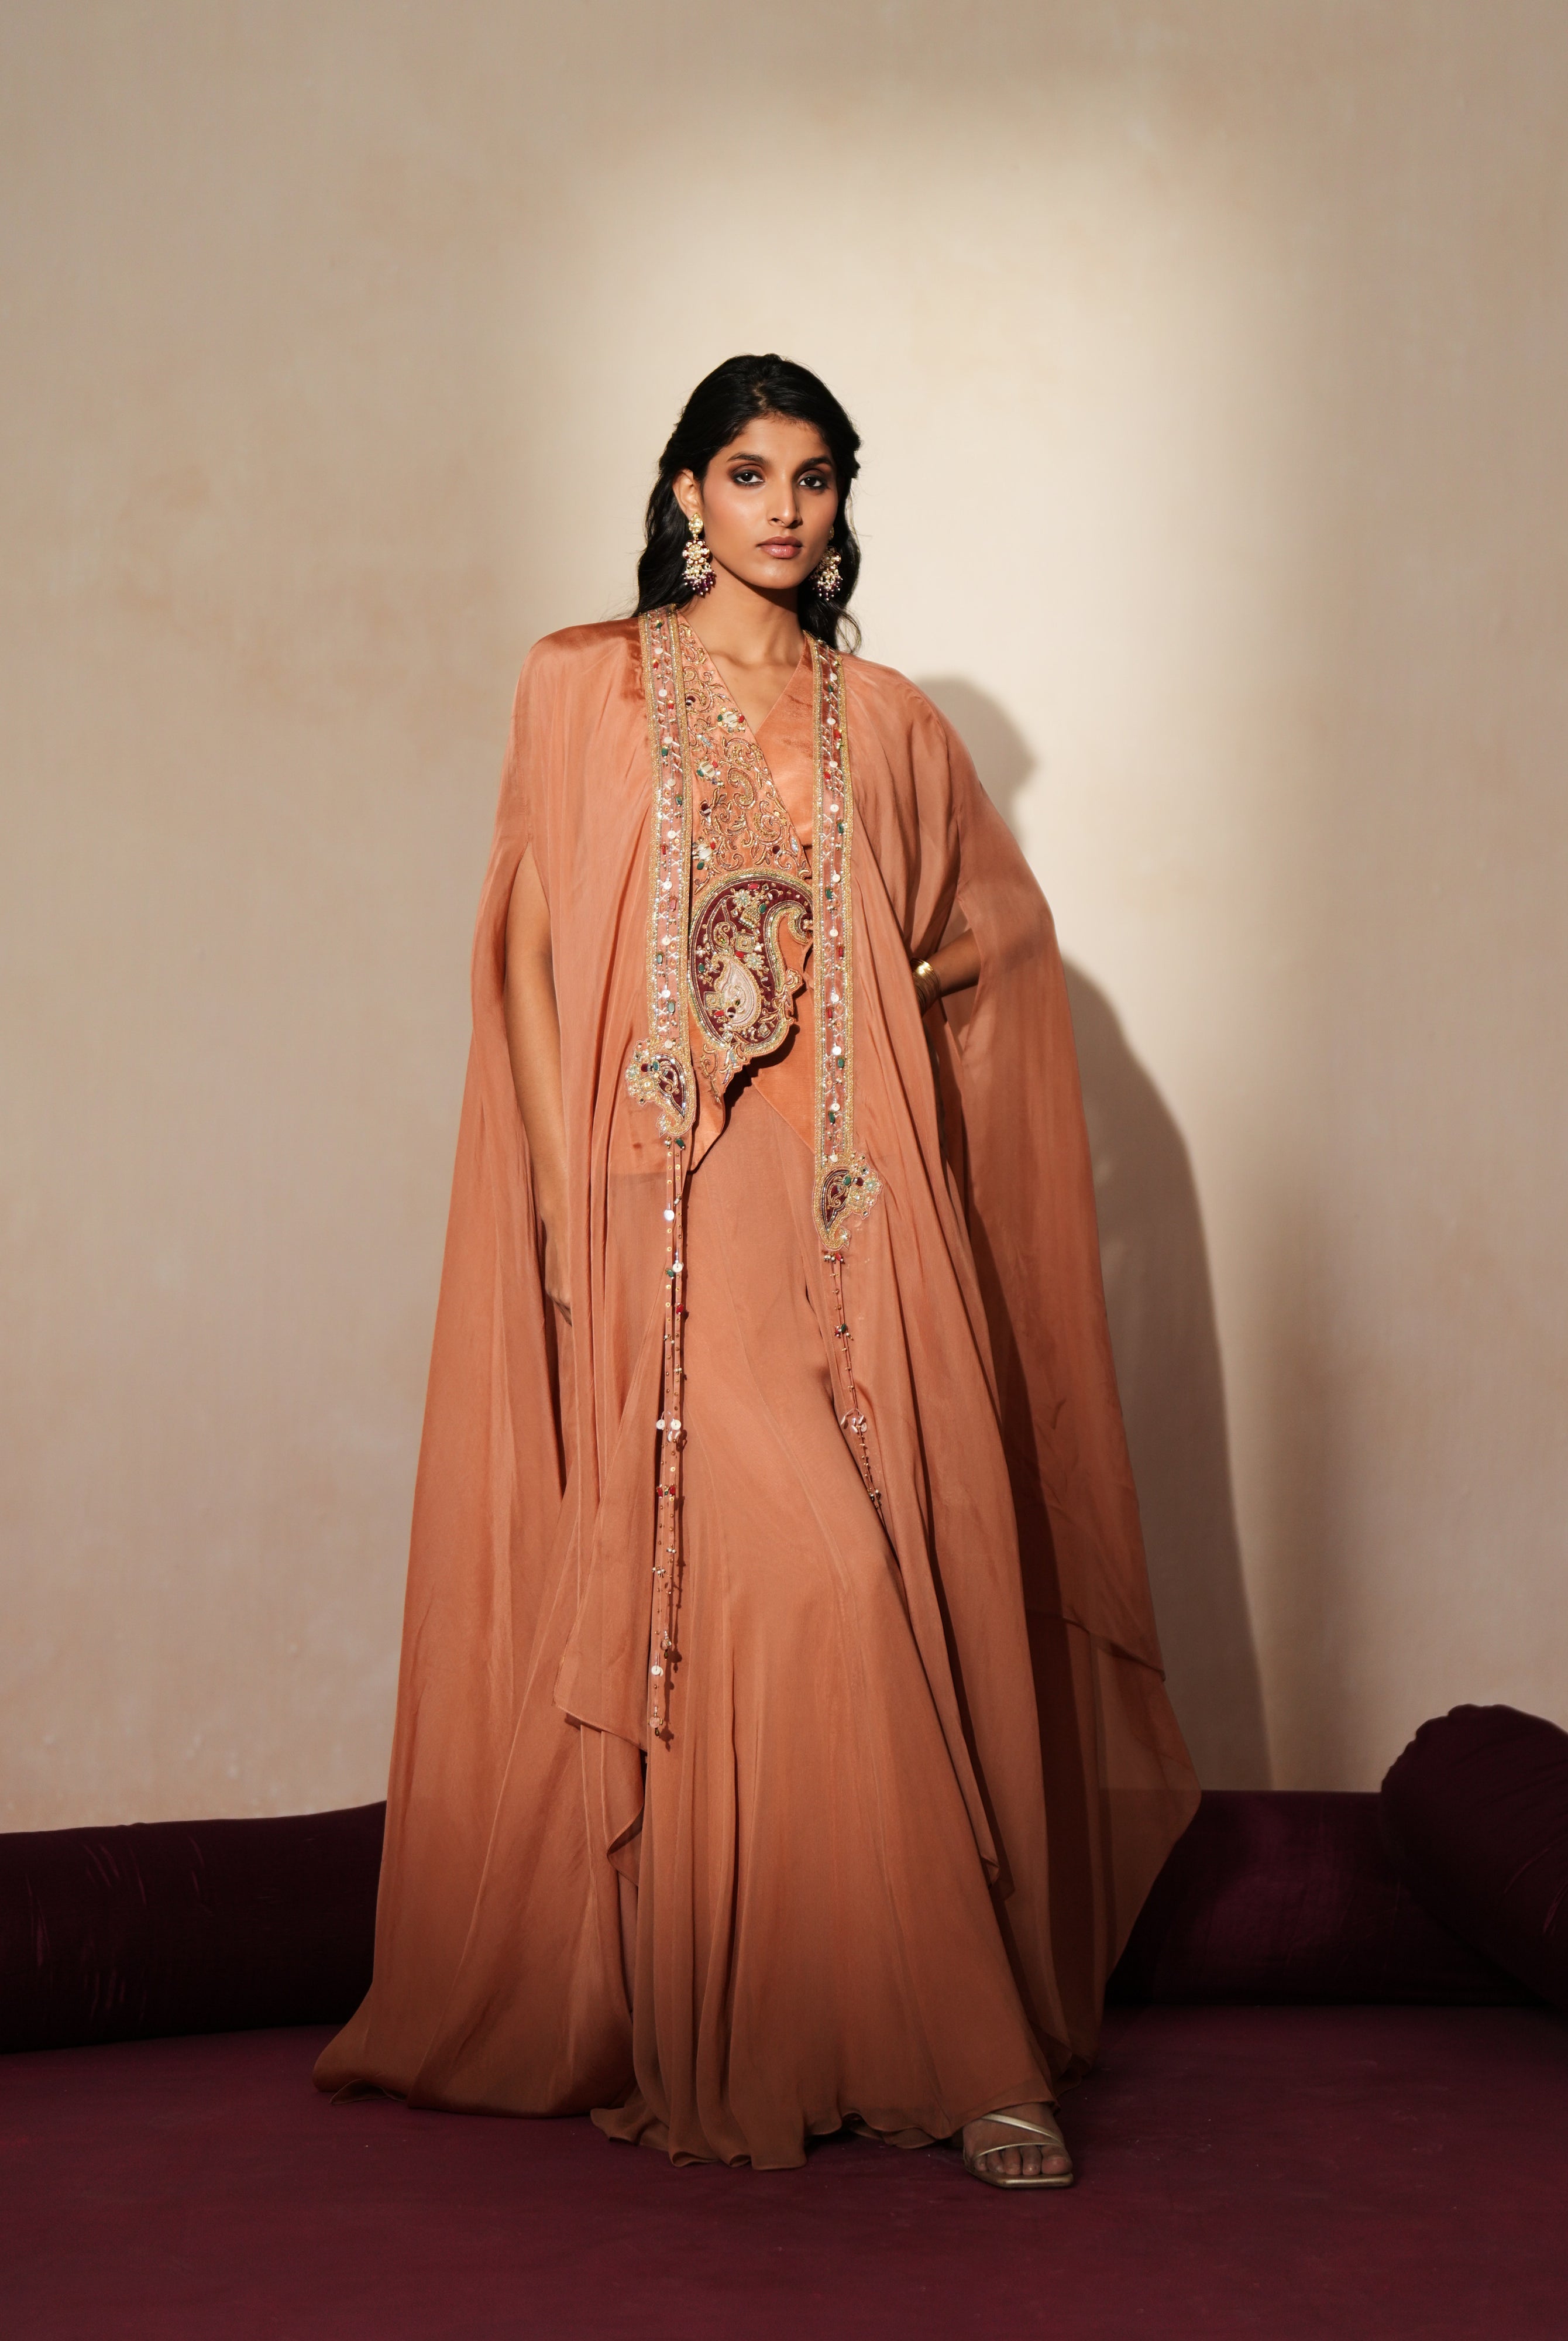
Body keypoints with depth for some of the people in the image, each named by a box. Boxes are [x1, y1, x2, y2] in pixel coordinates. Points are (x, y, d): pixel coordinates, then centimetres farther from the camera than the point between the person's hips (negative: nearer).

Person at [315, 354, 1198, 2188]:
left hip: (852, 1202, 3)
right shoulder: (587, 688, 8)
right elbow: (535, 956, 4)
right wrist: (563, 1194, -5)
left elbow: (1000, 926, 24)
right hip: (669, 1197, -3)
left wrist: (873, 996, 7)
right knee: (792, 1576, -13)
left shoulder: (883, 721, 14)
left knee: (889, 1586, -4)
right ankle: (953, 2041, -4)